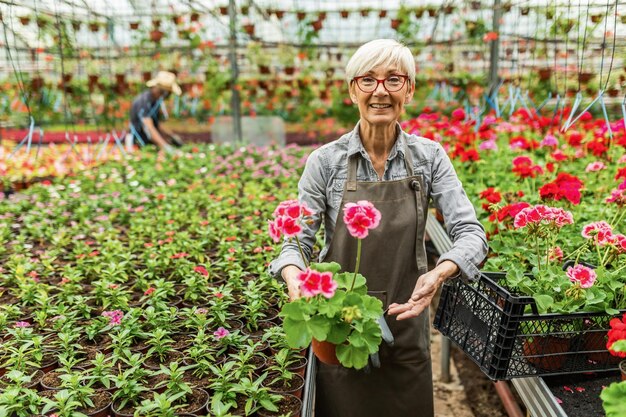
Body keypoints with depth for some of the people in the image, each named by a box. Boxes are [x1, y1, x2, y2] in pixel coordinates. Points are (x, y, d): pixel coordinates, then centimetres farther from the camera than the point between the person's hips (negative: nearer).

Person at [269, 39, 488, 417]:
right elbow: (297, 239, -8)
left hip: (406, 323, 1)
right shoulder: (326, 161, -8)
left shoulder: (429, 156, -5)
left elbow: (471, 232, -10)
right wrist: (294, 278, -30)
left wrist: (440, 272, -30)